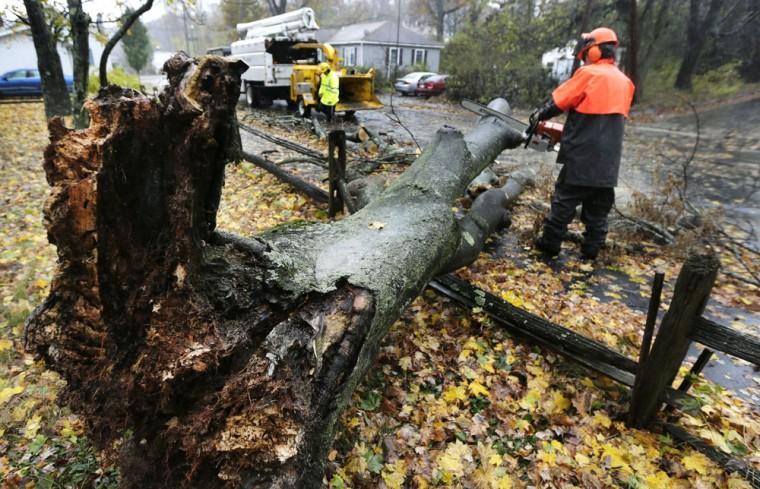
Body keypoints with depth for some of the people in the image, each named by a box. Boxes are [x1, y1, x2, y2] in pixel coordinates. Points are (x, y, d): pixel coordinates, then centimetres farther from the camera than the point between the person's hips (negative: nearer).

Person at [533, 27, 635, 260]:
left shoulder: (588, 74, -8)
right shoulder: (625, 82, 13)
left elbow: (558, 102, -5)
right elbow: (614, 117, 18)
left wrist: (539, 115, 13)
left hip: (582, 154, -6)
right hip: (609, 158, 6)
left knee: (565, 199, 3)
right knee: (598, 205, 11)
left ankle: (550, 242, 8)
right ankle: (592, 248, 16)